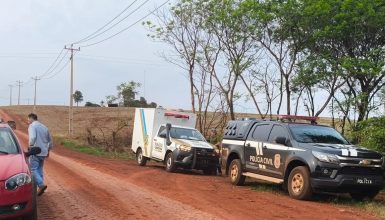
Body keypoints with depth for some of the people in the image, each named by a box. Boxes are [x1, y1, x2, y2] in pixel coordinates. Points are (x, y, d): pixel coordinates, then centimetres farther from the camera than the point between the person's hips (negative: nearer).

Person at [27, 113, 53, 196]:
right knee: (40, 169, 14)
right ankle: (40, 186, 13)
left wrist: (30, 145, -11)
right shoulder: (44, 127, 16)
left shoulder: (32, 126, -7)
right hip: (43, 152, 7)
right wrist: (48, 150, 27)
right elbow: (50, 140, 20)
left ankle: (41, 185, -20)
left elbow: (33, 137, -25)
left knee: (33, 169, -5)